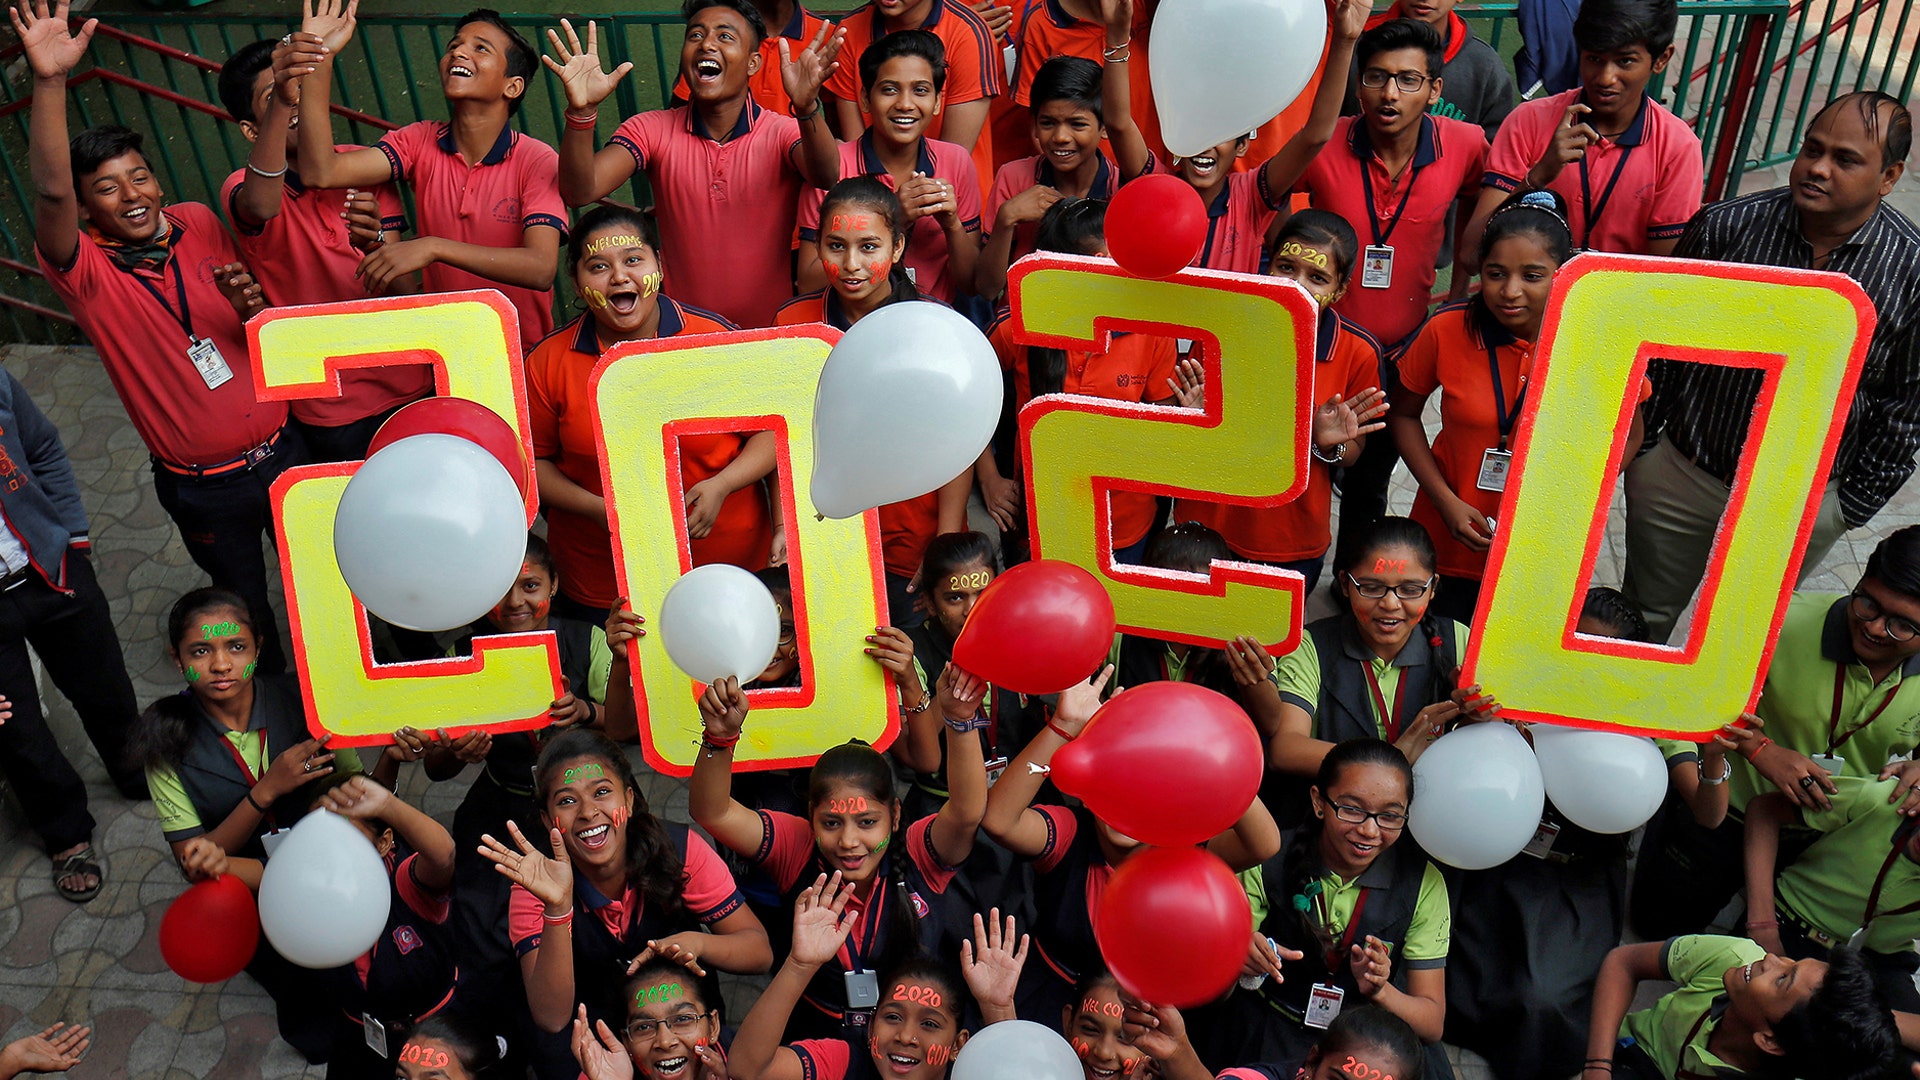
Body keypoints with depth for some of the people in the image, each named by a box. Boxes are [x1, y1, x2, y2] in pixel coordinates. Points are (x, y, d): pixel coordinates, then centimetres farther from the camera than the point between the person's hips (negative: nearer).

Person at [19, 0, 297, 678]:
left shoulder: (198, 225, -2)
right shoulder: (87, 271, -13)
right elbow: (51, 194, -36)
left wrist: (254, 307, -16)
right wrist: (49, 81, -46)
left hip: (281, 450, 3)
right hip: (203, 489, -2)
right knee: (246, 607, 17)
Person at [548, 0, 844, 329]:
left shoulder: (783, 132, -2)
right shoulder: (652, 130, 3)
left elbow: (826, 178, -24)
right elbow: (580, 192, -10)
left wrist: (807, 108, -43)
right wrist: (582, 110, -27)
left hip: (772, 334, 0)